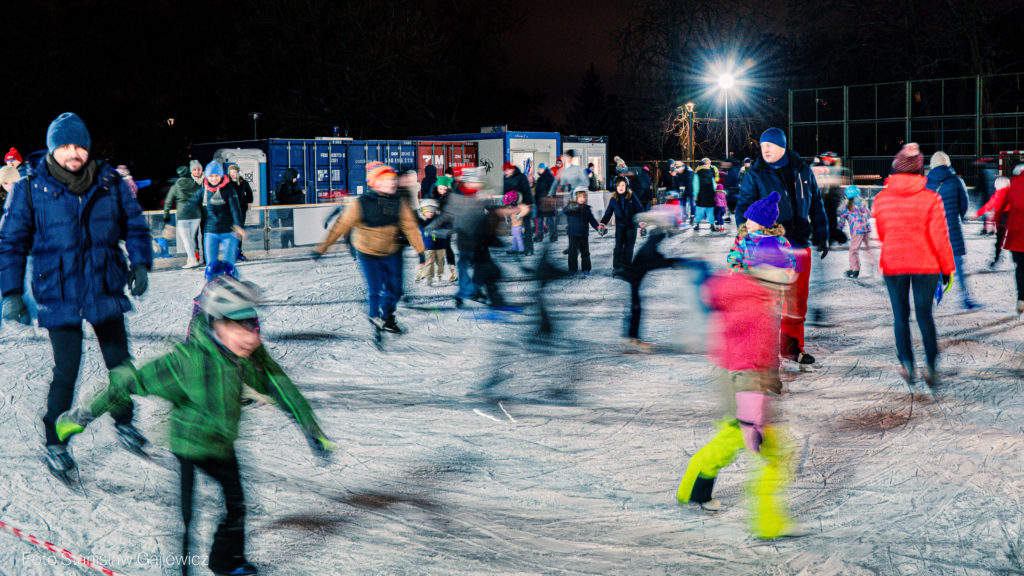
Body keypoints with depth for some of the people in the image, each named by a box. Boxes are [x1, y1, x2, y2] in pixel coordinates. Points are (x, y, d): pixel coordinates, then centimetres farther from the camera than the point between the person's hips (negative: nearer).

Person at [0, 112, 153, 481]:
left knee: (120, 363, 13)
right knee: (66, 372, -3)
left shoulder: (110, 183, -1)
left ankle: (124, 422, 36)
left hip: (106, 291, 3)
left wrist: (140, 263, 0)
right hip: (59, 295, -3)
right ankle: (55, 444, 15)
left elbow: (134, 224, 12)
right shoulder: (31, 189, -6)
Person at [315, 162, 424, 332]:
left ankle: (387, 316, 34)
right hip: (369, 254, -3)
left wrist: (420, 250, 1)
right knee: (375, 289, -2)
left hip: (392, 253, 3)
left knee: (395, 289, 6)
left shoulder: (399, 203, -9)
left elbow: (410, 227, -1)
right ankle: (374, 315, 30)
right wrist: (322, 248, -10)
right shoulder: (361, 204, -18)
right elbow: (341, 226, -12)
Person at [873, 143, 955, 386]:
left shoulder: (881, 199, -4)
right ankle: (931, 367, 5)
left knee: (901, 315, 13)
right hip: (926, 265, -1)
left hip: (893, 264, 1)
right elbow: (939, 236, -7)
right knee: (925, 315, 9)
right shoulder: (930, 199, -11)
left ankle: (906, 362, 8)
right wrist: (947, 268, 4)